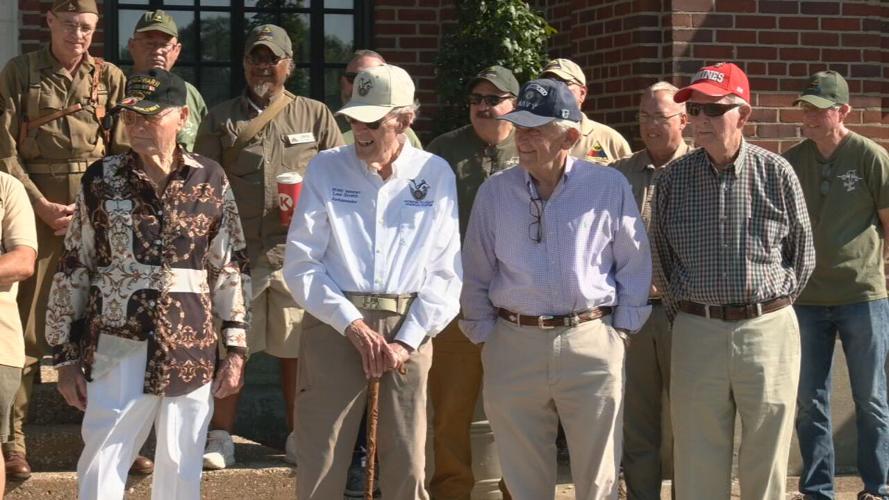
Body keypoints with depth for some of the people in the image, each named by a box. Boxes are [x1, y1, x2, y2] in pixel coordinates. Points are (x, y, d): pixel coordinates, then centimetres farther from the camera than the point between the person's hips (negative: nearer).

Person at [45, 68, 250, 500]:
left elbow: (231, 268, 7)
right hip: (117, 352, -1)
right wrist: (66, 355, 4)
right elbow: (72, 271, 5)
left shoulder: (210, 181, 3)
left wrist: (235, 347, 5)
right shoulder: (100, 180, 1)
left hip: (190, 354, 1)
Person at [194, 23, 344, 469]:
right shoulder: (221, 119, 10)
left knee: (296, 349, 5)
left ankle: (297, 436, 18)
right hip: (236, 250, 0)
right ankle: (221, 438, 9)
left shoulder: (316, 116, 10)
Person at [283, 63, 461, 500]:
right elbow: (301, 264, 0)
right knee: (319, 464, 0)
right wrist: (353, 325, -8)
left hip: (408, 329, 1)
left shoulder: (436, 175, 3)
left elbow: (446, 271, 2)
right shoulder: (326, 169, 3)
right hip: (335, 325, 0)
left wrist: (407, 341, -6)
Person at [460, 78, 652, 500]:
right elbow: (476, 274, 11)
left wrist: (622, 329, 3)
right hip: (514, 344, 2)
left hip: (591, 343, -2)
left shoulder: (609, 187, -2)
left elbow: (634, 264, 6)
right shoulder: (494, 191, 3)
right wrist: (483, 335, 7)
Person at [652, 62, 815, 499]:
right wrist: (682, 311, 8)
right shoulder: (672, 179, 2)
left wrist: (774, 299, 7)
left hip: (768, 327, -1)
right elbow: (661, 258, 13)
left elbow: (803, 250, 10)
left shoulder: (777, 173, -1)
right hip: (696, 330, 1)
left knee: (766, 463, 6)